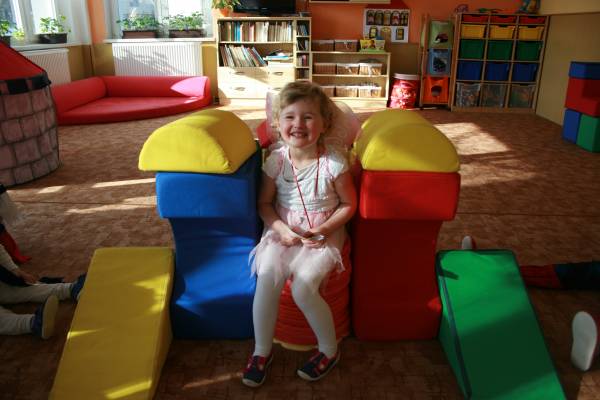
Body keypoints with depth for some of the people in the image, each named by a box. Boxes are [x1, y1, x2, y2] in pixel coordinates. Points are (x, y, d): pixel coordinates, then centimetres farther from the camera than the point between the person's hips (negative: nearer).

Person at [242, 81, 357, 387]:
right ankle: (262, 351, 0)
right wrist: (281, 228, -14)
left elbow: (348, 204, -3)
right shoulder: (276, 160, -6)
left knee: (303, 286, -24)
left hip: (324, 234, -2)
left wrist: (325, 229, -17)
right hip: (284, 231, 3)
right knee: (267, 276, -22)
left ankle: (329, 350, 4)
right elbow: (265, 203, 3)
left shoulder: (333, 162, -13)